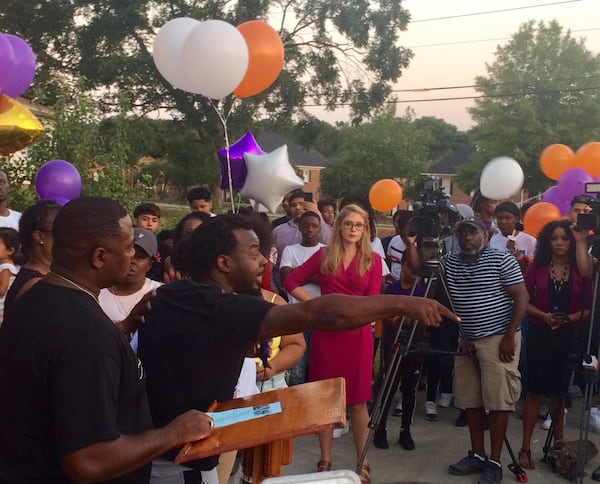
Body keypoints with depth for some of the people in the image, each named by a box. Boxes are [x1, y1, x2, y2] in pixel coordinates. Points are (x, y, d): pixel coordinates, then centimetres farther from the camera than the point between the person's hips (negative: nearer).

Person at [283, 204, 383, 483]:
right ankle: (325, 460, 20)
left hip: (357, 333, -1)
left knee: (358, 401, 4)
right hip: (326, 332, 1)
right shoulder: (324, 255, 4)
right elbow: (291, 282, 6)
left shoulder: (373, 259, 2)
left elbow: (372, 301, -3)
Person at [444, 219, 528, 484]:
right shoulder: (448, 263, 7)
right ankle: (477, 455, 20)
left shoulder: (502, 260, -8)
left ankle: (494, 462, 3)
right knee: (470, 399, 9)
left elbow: (521, 297, -9)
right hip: (466, 341, 6)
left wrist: (509, 337, -14)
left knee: (497, 400, -5)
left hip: (498, 339, -6)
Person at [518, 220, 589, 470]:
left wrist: (568, 318, -14)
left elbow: (588, 308, 2)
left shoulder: (581, 270, 0)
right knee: (535, 391, 0)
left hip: (567, 338, 1)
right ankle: (525, 447, 4)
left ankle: (558, 443, 28)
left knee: (558, 392, 13)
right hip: (540, 336, -1)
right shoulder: (537, 267, 0)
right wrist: (544, 315, -15)